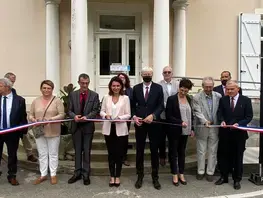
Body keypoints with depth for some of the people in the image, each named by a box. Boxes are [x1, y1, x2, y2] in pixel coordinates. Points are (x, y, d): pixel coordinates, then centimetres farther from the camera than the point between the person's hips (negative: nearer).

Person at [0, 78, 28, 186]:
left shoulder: (19, 100, -5)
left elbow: (23, 117, -2)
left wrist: (23, 130, -6)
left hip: (13, 132, -2)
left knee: (12, 155, 11)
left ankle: (12, 176, 26)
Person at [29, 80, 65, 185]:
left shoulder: (57, 100, -3)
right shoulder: (35, 101, 8)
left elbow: (62, 114, -7)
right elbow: (30, 115, 10)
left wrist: (52, 119, -22)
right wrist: (33, 119, -12)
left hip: (53, 132, -3)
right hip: (39, 132, 3)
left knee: (53, 154, 6)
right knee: (42, 154, 11)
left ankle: (53, 175, 17)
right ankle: (43, 175, 21)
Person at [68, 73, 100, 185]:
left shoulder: (94, 95, -1)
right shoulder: (73, 94, 5)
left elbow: (95, 110, -5)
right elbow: (69, 110, 4)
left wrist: (86, 117, -21)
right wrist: (74, 116, -17)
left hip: (88, 126, -2)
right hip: (76, 126, 2)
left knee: (87, 151, 5)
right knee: (77, 151, 11)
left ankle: (86, 174, 15)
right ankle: (77, 173, 23)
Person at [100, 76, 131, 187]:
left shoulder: (125, 98, -2)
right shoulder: (106, 98, 5)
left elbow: (128, 115, -4)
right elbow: (101, 111, 7)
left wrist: (119, 118, -21)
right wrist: (106, 115, -14)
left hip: (121, 129, -2)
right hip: (109, 129, 2)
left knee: (119, 153, 6)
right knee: (111, 153, 10)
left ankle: (117, 177, 20)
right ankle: (112, 176, 22)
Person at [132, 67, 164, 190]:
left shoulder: (158, 88, 1)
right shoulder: (136, 88, 6)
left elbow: (161, 105, -4)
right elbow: (133, 105, 8)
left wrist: (152, 115, -18)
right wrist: (134, 116, -7)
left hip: (154, 123, -1)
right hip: (140, 123, 1)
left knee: (154, 151, 7)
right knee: (139, 150, 8)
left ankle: (155, 177, 21)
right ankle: (140, 176, 22)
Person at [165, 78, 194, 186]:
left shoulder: (189, 99, 7)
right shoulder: (171, 99, -9)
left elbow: (191, 114, 15)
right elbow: (168, 116, -12)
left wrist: (192, 128, 9)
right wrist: (180, 122, -21)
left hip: (185, 131, 5)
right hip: (174, 130, -5)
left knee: (182, 152, 14)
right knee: (173, 152, 6)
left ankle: (181, 174, 24)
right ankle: (175, 175, 17)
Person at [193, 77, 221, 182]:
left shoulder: (218, 96, 2)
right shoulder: (197, 97, -6)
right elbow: (198, 112, -13)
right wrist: (205, 121, -28)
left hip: (215, 128, 2)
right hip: (202, 128, -2)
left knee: (212, 151, 10)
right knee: (201, 151, 9)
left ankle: (210, 172, 23)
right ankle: (200, 171, 24)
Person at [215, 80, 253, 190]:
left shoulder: (246, 100, -2)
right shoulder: (223, 100, 4)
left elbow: (249, 116, -4)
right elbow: (220, 113, 4)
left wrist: (239, 124, -19)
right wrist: (222, 121, -17)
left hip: (239, 133, -2)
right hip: (225, 133, 2)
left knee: (238, 157, 9)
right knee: (224, 156, 10)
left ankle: (237, 180, 24)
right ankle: (224, 177, 26)